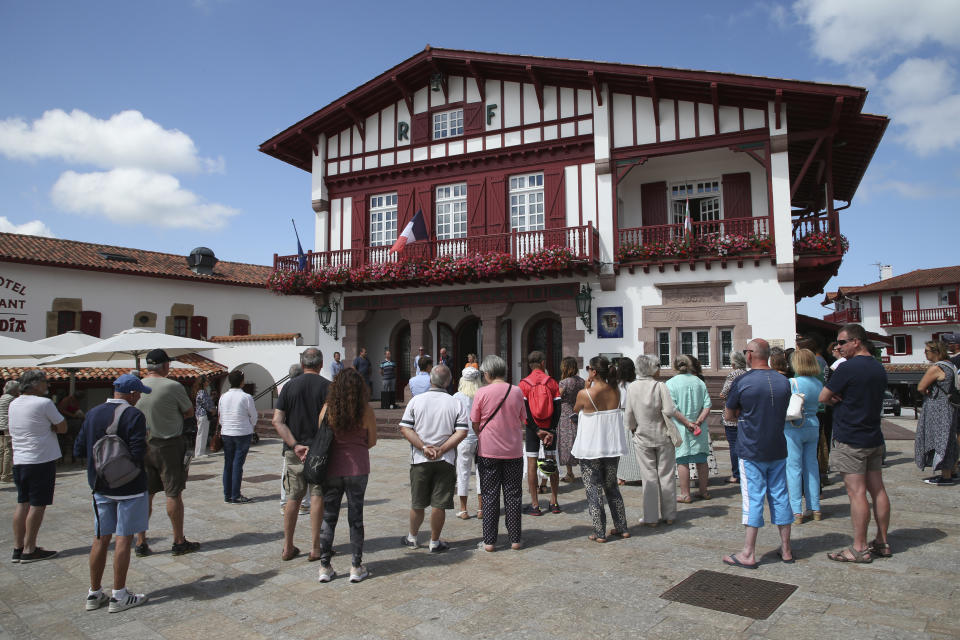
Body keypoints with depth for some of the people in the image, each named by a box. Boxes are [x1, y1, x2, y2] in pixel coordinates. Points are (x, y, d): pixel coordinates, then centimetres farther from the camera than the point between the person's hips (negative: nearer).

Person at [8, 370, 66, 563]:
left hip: (19, 460, 8)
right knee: (37, 504, -1)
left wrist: (43, 426, 6)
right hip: (41, 460, -8)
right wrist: (49, 426, 4)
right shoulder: (44, 403, -13)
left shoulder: (13, 404, 11)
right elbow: (62, 427, -9)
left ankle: (17, 548, 16)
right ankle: (29, 550, 2)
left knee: (22, 503, 12)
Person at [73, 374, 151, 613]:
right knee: (123, 539, 2)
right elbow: (138, 454, -22)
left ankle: (94, 594, 23)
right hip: (129, 486, -6)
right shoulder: (134, 416, -16)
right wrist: (146, 445, -1)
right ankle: (119, 596, 9)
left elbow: (79, 449, 8)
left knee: (101, 539, 14)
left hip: (100, 486, 6)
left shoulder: (93, 413, 5)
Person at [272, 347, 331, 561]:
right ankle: (315, 548, 8)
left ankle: (287, 548, 19)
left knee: (293, 498, 12)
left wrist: (295, 445, -9)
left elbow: (277, 421, -4)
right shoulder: (327, 386, -5)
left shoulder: (289, 386, 3)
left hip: (294, 451, 3)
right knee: (317, 496, 5)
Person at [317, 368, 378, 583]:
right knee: (356, 516, 8)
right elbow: (372, 441, 1)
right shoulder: (366, 410, -7)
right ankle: (356, 567, 14)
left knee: (328, 516, 11)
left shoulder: (328, 408, -6)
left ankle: (325, 567, 16)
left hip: (332, 467, 1)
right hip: (358, 468, -1)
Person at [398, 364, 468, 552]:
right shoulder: (455, 403, -3)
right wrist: (441, 449, -10)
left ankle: (412, 538, 31)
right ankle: (435, 542, 17)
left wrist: (423, 447, -9)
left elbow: (405, 428, -6)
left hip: (420, 460, 1)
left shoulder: (416, 401, -1)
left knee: (417, 503, 14)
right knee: (439, 504, 7)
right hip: (446, 461, -1)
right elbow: (462, 432, -10)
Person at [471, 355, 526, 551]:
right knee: (513, 495, 11)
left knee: (490, 496, 7)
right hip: (513, 451, 2)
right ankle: (515, 539, 17)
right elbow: (523, 423, 7)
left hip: (488, 451, -2)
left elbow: (474, 424, -3)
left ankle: (489, 541, 10)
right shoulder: (517, 391, -1)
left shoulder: (482, 392, -9)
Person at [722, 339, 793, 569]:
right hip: (778, 450, 5)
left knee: (753, 499, -1)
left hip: (751, 452, -5)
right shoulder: (783, 381, 3)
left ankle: (749, 554, 5)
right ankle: (786, 550, 22)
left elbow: (729, 415, -4)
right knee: (780, 497, 12)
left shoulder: (742, 382, -13)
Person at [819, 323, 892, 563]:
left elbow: (823, 397, -11)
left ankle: (859, 549, 1)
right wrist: (842, 398, 1)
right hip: (874, 438, 9)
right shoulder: (879, 368, 11)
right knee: (877, 490, 12)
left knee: (857, 493, -4)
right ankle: (882, 543, 21)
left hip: (850, 441, -8)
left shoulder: (848, 368, -16)